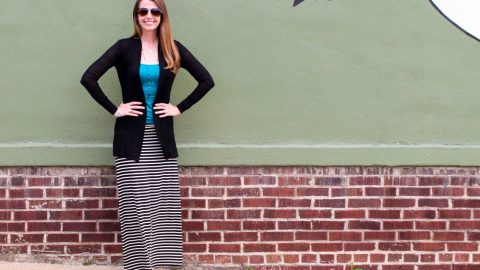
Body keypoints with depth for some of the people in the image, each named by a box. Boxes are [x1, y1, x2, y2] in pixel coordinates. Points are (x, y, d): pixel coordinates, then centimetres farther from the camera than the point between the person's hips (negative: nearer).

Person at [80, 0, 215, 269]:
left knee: (164, 204, 2)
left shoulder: (173, 49, 5)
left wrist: (180, 108, 0)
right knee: (135, 207, -2)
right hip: (131, 138, -2)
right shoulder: (125, 47, 0)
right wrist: (114, 109, -8)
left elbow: (207, 80, 7)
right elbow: (89, 78, -6)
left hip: (161, 138, 2)